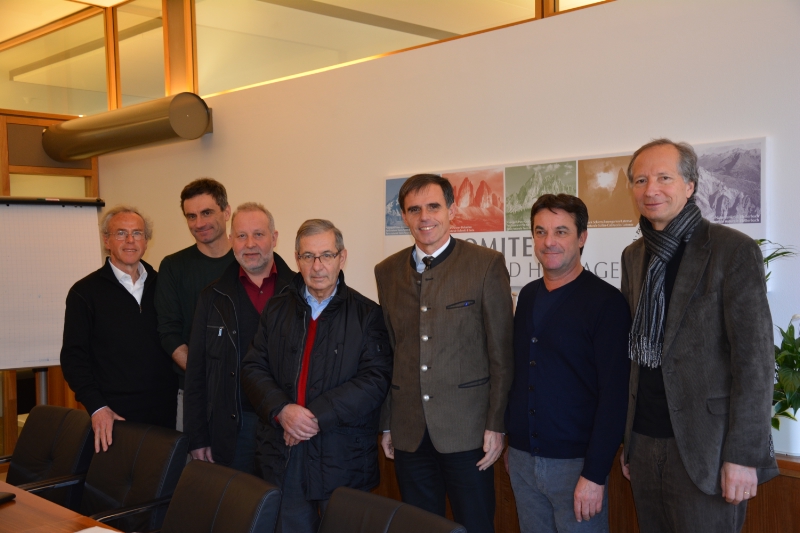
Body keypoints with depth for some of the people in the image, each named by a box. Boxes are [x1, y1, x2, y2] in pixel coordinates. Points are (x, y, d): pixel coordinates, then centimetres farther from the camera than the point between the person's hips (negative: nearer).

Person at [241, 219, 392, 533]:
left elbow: (375, 379, -12)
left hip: (344, 461, -3)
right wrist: (282, 410, -15)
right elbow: (253, 369, 4)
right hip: (283, 459, 3)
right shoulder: (277, 309, 10)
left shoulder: (366, 315, -2)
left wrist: (316, 415, -18)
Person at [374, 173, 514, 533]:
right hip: (409, 433, 4)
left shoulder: (486, 264, -5)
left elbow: (501, 352, -6)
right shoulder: (387, 272, 8)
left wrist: (497, 424, -8)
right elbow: (387, 351, 10)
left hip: (466, 430, -3)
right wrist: (386, 422, 10)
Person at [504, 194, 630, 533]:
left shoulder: (605, 301, -11)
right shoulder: (528, 296, 7)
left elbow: (613, 395, -14)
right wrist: (512, 441, 13)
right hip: (521, 459, 5)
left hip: (575, 462, -5)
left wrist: (595, 474, -18)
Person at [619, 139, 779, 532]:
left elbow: (755, 360, -12)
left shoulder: (734, 250, -8)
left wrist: (744, 454, -15)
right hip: (644, 442, 5)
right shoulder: (633, 256, 10)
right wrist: (628, 439, 11)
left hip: (704, 449, -5)